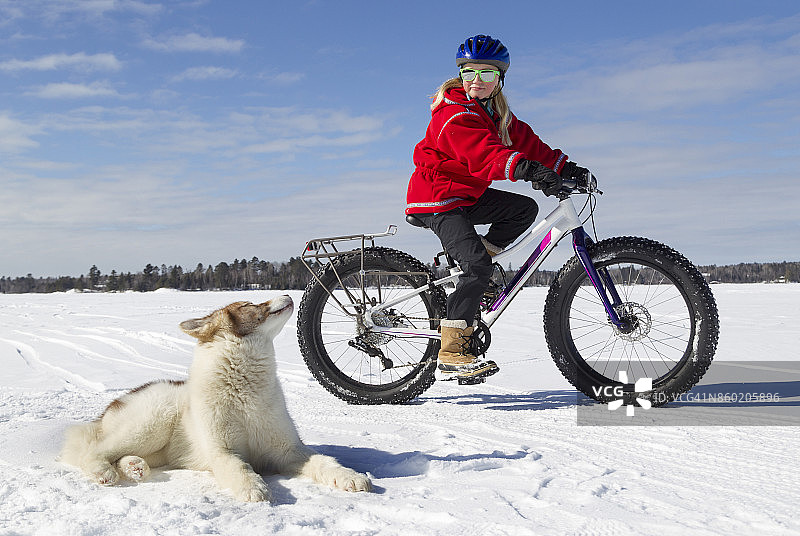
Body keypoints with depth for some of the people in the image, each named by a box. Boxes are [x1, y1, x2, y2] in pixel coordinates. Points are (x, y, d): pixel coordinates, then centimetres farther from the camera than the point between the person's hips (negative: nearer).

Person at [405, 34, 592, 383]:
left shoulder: (494, 110, 10)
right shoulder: (455, 113, -21)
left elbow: (523, 140, 6)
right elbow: (486, 154, -38)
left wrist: (564, 167, -4)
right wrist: (530, 170, -52)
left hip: (467, 193, 9)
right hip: (437, 200, -9)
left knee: (525, 209, 1)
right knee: (478, 267, -22)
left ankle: (472, 272, 8)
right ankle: (451, 355, -22)